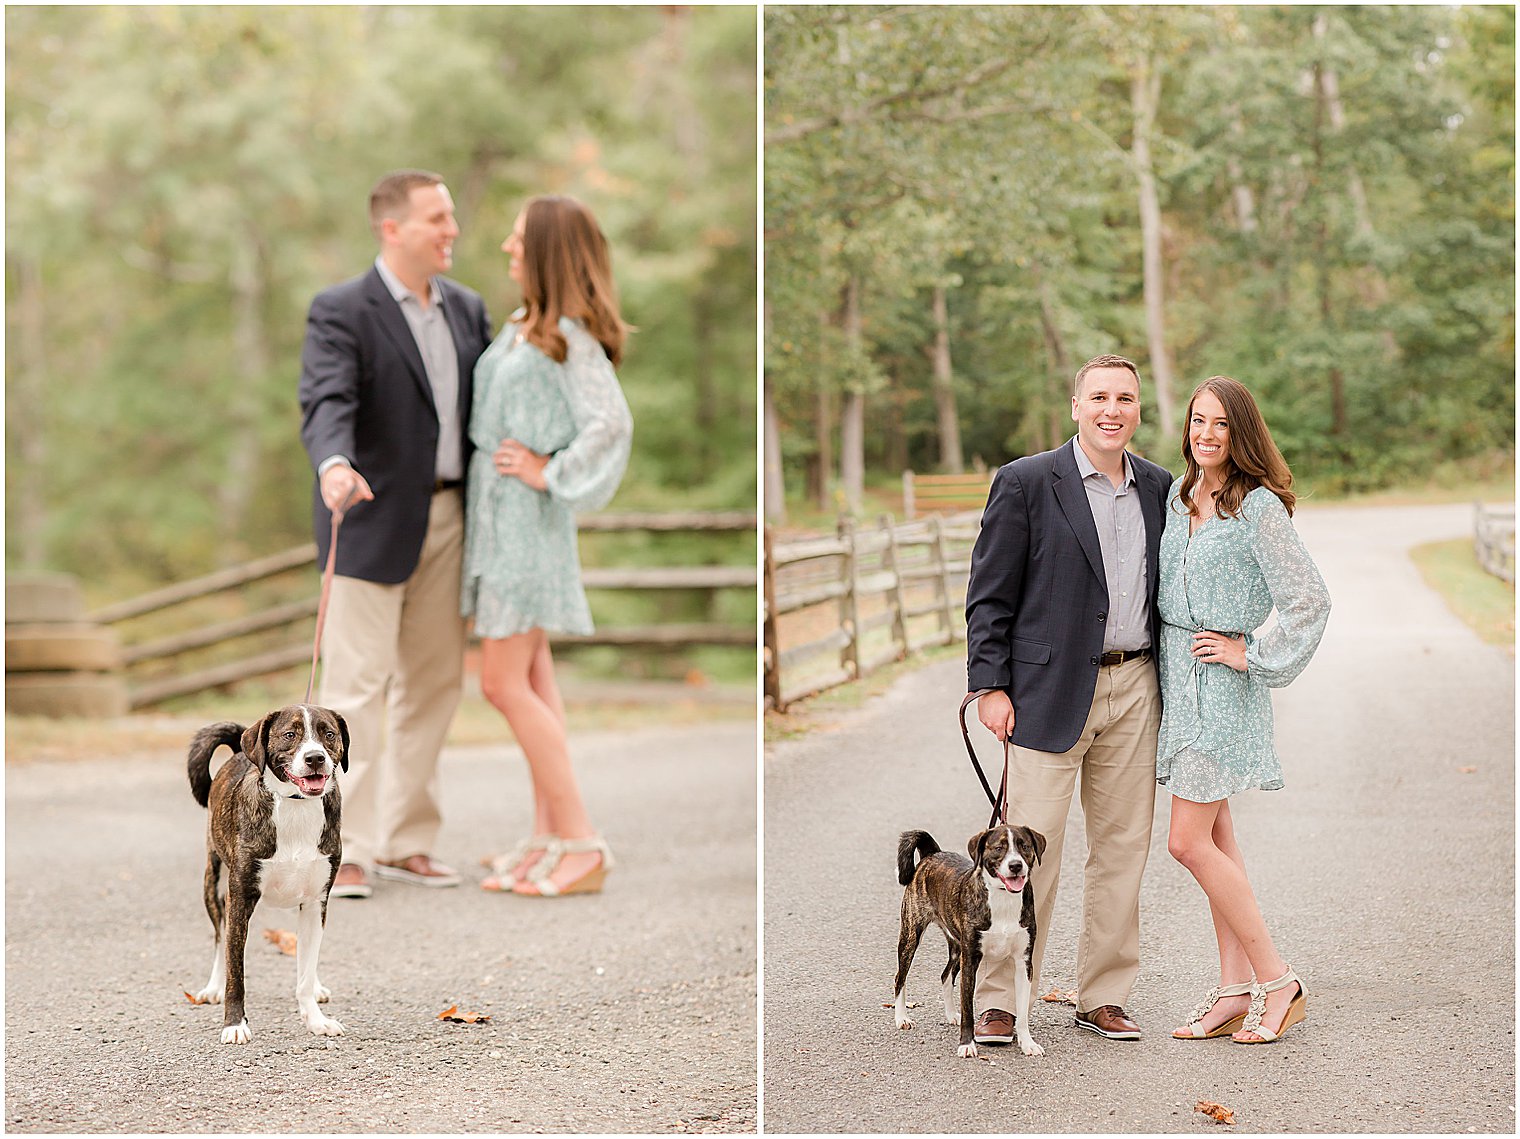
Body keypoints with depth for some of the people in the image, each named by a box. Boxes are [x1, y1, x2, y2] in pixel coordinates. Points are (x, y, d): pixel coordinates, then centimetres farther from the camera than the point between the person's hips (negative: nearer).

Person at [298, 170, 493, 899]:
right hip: (375, 518, -7)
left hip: (447, 518, 7)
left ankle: (404, 843, 21)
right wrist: (334, 464, -43)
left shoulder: (466, 309, 13)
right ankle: (345, 852, 0)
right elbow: (326, 401, -24)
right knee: (357, 686, -6)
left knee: (435, 683, 11)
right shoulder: (342, 311, -9)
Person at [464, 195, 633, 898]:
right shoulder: (522, 326, 11)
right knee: (531, 678, 10)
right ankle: (547, 839, 14)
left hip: (528, 522, -9)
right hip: (495, 518, 9)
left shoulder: (571, 335, -16)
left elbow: (611, 424, -27)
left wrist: (550, 473, -19)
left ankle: (582, 846, -6)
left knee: (505, 683, -10)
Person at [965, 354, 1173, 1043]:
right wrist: (990, 687, -9)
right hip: (1051, 691, -5)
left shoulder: (1159, 489, 11)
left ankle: (1103, 998, 17)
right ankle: (999, 1002, 5)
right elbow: (989, 595, -4)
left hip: (1135, 686, 5)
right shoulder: (1025, 483, -3)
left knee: (1123, 847, 7)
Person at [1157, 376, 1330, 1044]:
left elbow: (1309, 600, -15)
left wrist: (1255, 657, -12)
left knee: (1189, 841, -10)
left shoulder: (1259, 507, -13)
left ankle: (1277, 982, 0)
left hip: (1221, 682, -8)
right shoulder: (1178, 496, 10)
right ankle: (1235, 990, 14)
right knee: (1215, 839, 9)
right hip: (1176, 677, 8)